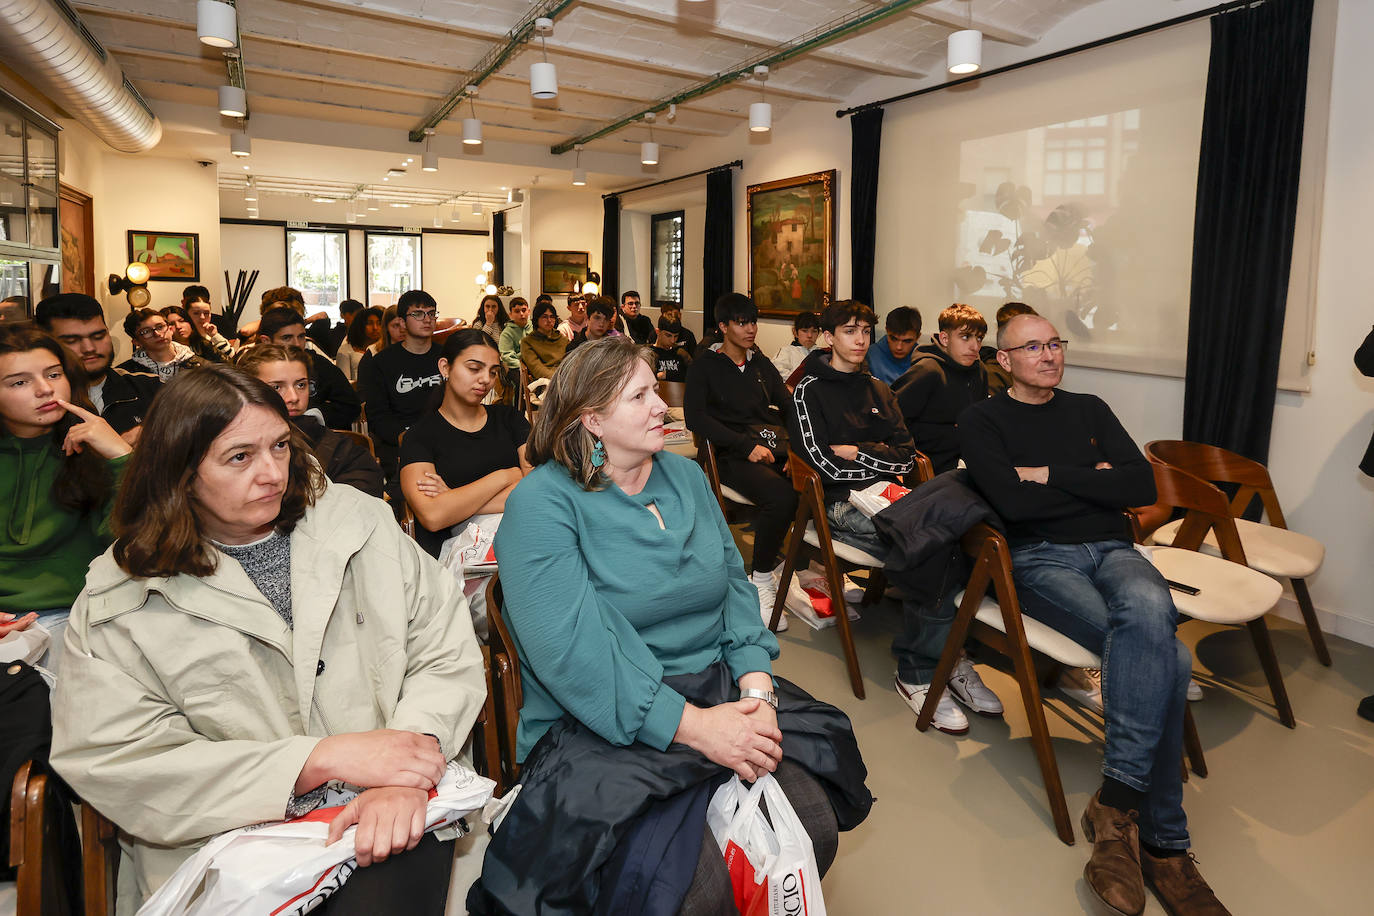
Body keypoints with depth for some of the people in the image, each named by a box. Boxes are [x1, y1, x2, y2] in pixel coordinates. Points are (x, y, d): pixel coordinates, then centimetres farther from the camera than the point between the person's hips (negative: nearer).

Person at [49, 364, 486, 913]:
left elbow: (447, 652, 1)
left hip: (392, 813, 0)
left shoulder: (356, 519, 4)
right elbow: (114, 765, -8)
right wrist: (322, 759, -16)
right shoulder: (116, 604, 1)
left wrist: (406, 776, -16)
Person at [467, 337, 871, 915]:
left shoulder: (686, 476, 10)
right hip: (602, 726, -5)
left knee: (815, 825, -11)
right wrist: (695, 726, -23)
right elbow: (569, 653, -20)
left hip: (720, 690, 6)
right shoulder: (540, 503, -11)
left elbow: (734, 585, 7)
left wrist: (757, 689, -10)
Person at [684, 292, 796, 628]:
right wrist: (747, 446, -13)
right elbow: (695, 417, -5)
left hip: (777, 448, 5)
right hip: (734, 457, -5)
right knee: (781, 496, -34)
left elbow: (789, 407, 18)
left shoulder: (761, 364, 24)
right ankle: (761, 579, -12)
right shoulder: (705, 365, 8)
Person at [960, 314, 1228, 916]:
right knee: (1165, 654, -28)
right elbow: (1012, 502, -11)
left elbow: (1142, 486, 6)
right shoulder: (984, 421, 7)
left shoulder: (1089, 410, 21)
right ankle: (1162, 842, -20)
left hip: (1112, 549, 4)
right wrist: (1093, 482, 1)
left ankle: (1117, 804, -25)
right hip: (1040, 557, -3)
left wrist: (1050, 474, -2)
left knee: (1149, 613, -33)